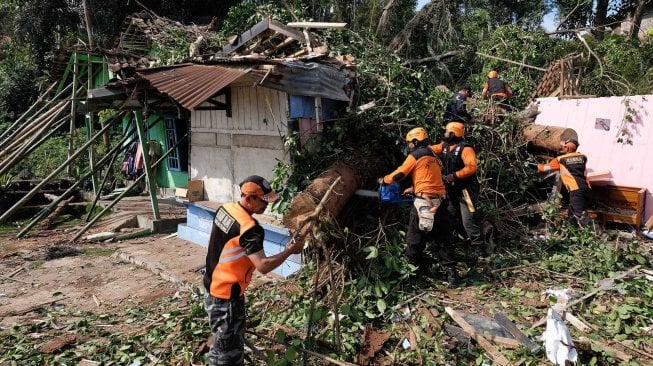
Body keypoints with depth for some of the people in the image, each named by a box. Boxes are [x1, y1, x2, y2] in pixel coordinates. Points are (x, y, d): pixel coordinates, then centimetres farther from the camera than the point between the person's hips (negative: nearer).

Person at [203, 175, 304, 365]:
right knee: (227, 347, 5)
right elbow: (263, 266, -28)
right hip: (226, 296, -9)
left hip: (213, 286, 9)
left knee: (230, 340, 24)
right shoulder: (248, 227, -28)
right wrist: (289, 250, -16)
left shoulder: (225, 209, -1)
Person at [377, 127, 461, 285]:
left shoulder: (415, 155, -3)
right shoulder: (434, 157, 20)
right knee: (442, 240, 12)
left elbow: (398, 175, -4)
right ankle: (451, 273, 9)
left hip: (424, 202, -8)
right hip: (440, 201, 8)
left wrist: (384, 180, 14)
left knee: (414, 239, 5)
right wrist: (413, 189, 32)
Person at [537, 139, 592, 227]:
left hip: (576, 191, -6)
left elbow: (545, 168, 17)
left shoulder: (561, 159, 4)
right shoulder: (582, 157, 15)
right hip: (586, 189, 6)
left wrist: (539, 166, 39)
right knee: (571, 215, 16)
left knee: (581, 216, -11)